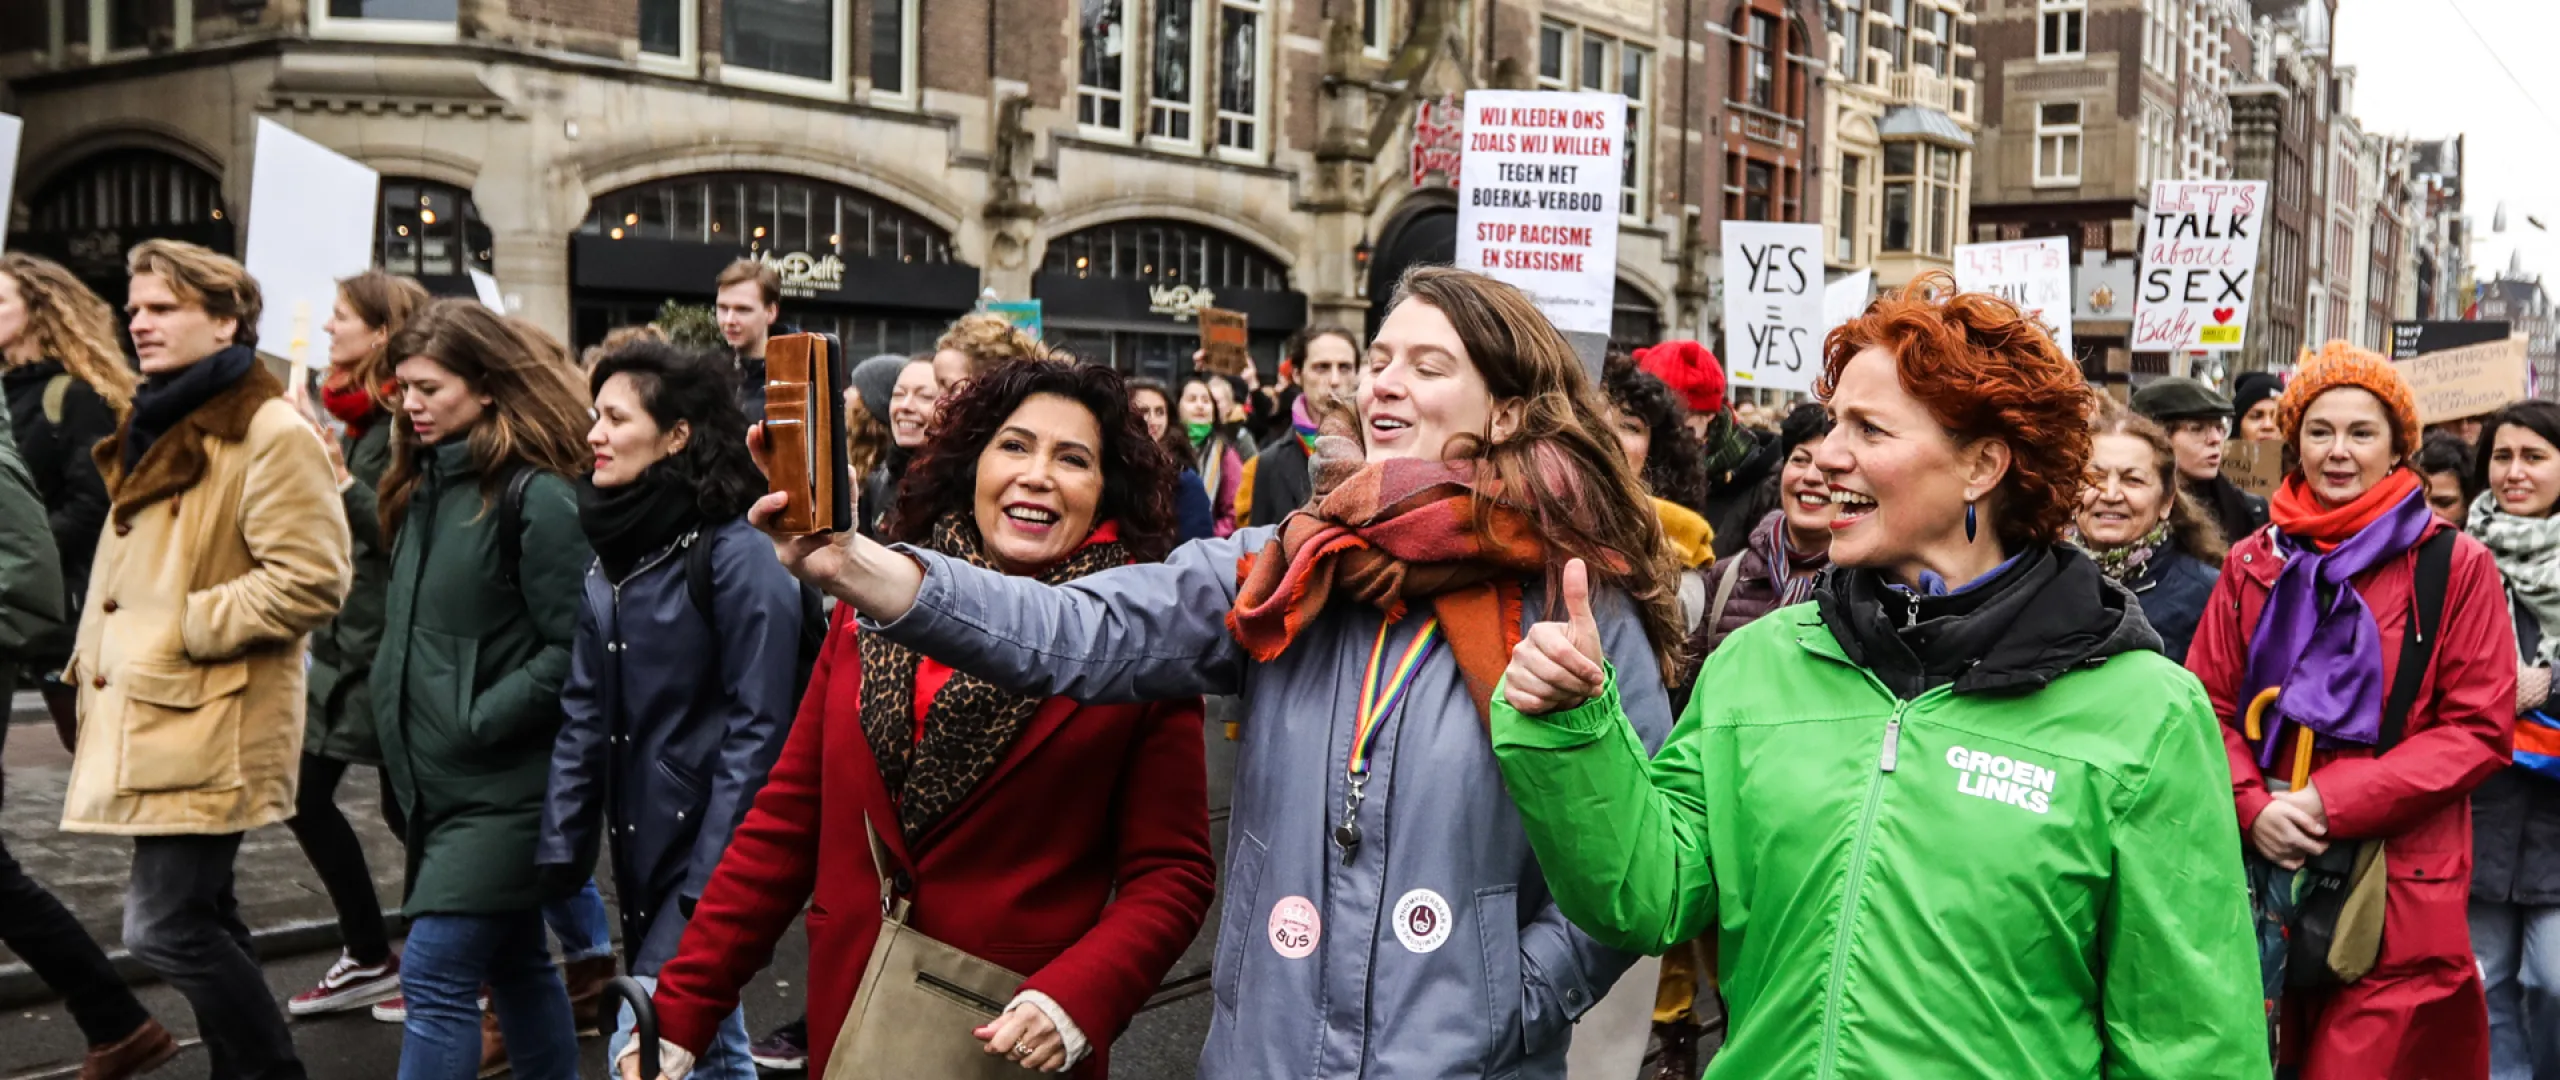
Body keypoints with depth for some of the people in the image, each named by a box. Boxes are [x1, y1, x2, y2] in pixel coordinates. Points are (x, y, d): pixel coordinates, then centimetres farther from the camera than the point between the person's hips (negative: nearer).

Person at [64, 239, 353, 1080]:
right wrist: (100, 652, 14)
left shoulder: (270, 432, -13)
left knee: (165, 926, -10)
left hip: (208, 722, -9)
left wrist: (186, 628, -18)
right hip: (148, 716, 9)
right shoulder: (157, 426, 16)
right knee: (198, 916, 14)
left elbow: (309, 580, -20)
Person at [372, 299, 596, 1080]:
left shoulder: (536, 497, -14)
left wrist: (476, 723, -17)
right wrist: (402, 712, 7)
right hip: (439, 776, 8)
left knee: (434, 976, -8)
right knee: (515, 963, 17)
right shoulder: (425, 486, 11)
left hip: (502, 782, -8)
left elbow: (571, 650, -17)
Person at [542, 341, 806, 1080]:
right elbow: (583, 713, 11)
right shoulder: (610, 553, 9)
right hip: (638, 843, 8)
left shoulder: (737, 555, -15)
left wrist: (710, 879, -18)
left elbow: (758, 730, -17)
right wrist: (561, 844, 4)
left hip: (709, 852, -8)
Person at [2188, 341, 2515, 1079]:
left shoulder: (2456, 566, 0)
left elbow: (2479, 730, -5)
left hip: (2398, 892, -3)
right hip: (2265, 875, 3)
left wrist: (2334, 803, -14)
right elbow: (2208, 706, 8)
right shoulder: (2253, 563, 10)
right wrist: (2252, 805, -10)